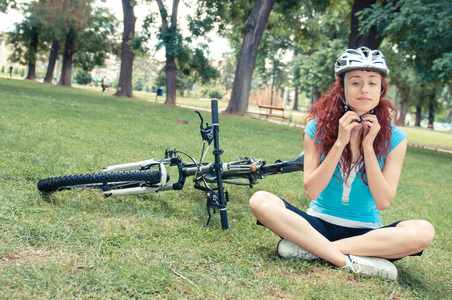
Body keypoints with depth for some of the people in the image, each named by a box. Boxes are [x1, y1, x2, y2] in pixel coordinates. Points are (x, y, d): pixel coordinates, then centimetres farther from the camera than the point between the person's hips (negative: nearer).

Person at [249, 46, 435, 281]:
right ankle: (352, 262, -28)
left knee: (423, 231, -29)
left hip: (365, 231, 1)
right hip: (318, 223, 0)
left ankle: (310, 247, -26)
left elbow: (383, 202, -10)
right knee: (260, 200, -26)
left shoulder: (394, 138, -4)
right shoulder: (318, 127, -4)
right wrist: (340, 143, -19)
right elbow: (311, 190, -11)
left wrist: (368, 146, -16)